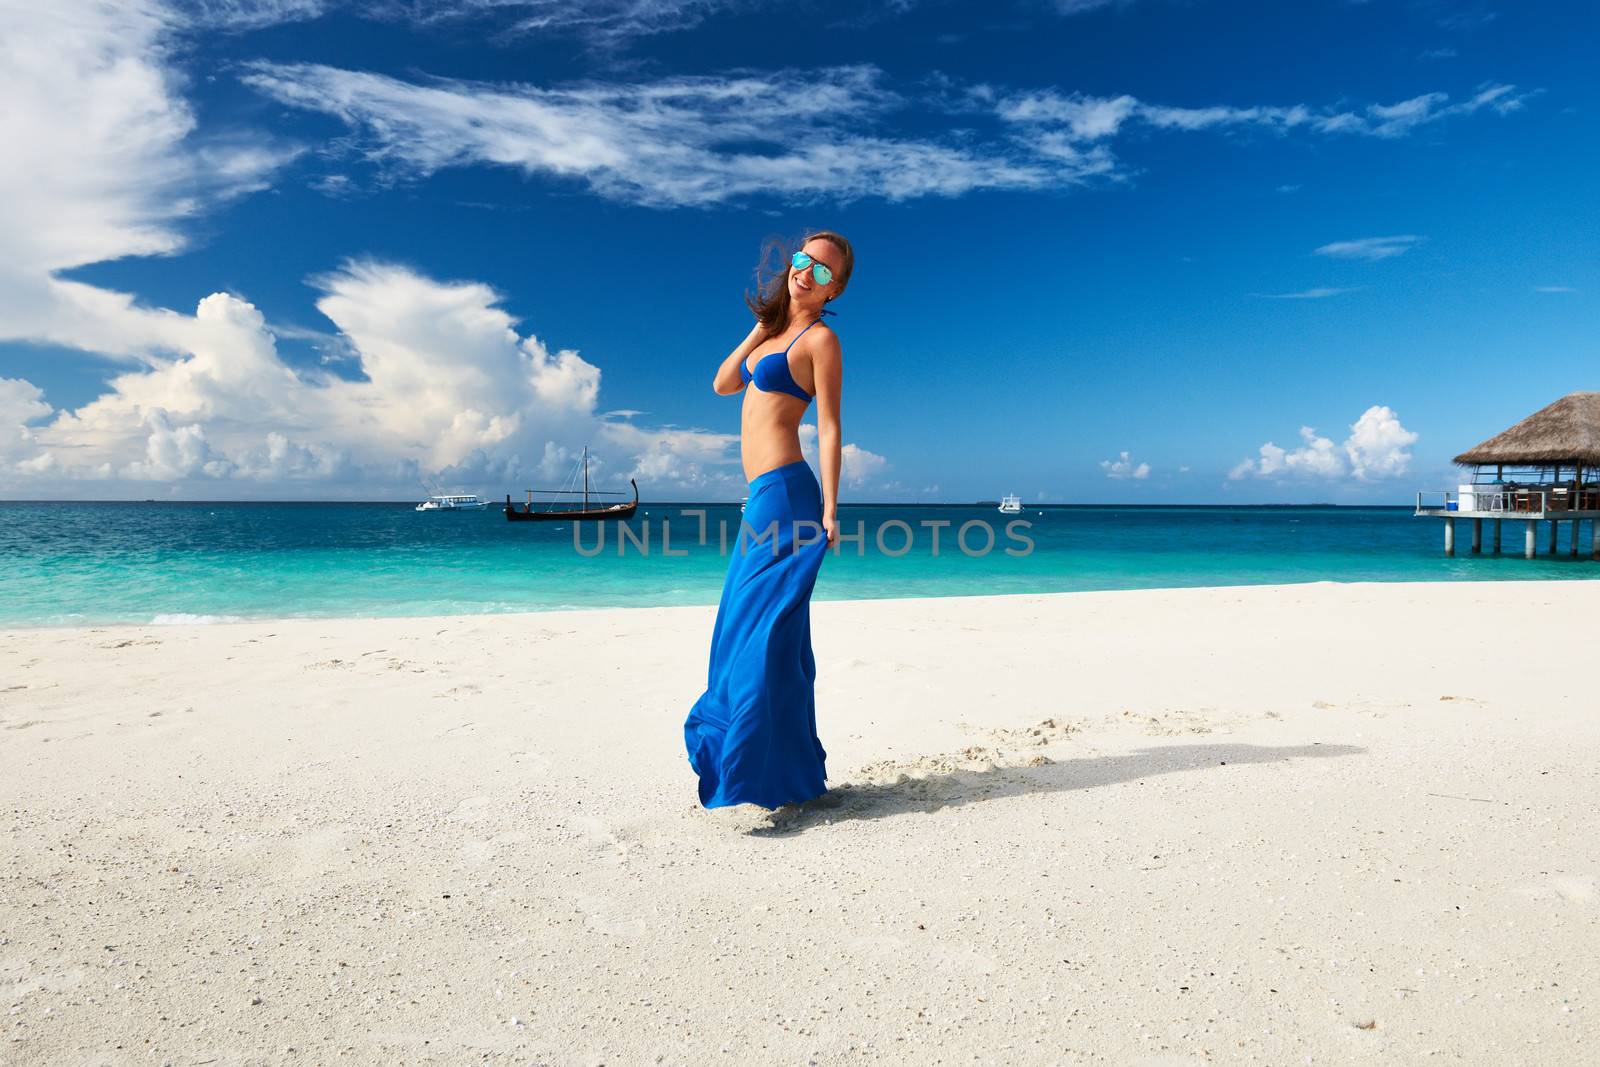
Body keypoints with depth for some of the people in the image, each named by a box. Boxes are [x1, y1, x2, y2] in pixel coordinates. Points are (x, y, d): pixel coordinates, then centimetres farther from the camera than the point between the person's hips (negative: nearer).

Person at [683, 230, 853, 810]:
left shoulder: (820, 338, -4)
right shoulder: (776, 330, 20)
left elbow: (828, 428, -9)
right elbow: (722, 384, 17)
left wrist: (829, 508, -15)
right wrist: (761, 325, 13)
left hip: (784, 491, -9)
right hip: (764, 496, 9)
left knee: (764, 627, -8)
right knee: (743, 626, 12)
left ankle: (771, 774, 0)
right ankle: (742, 755, 25)